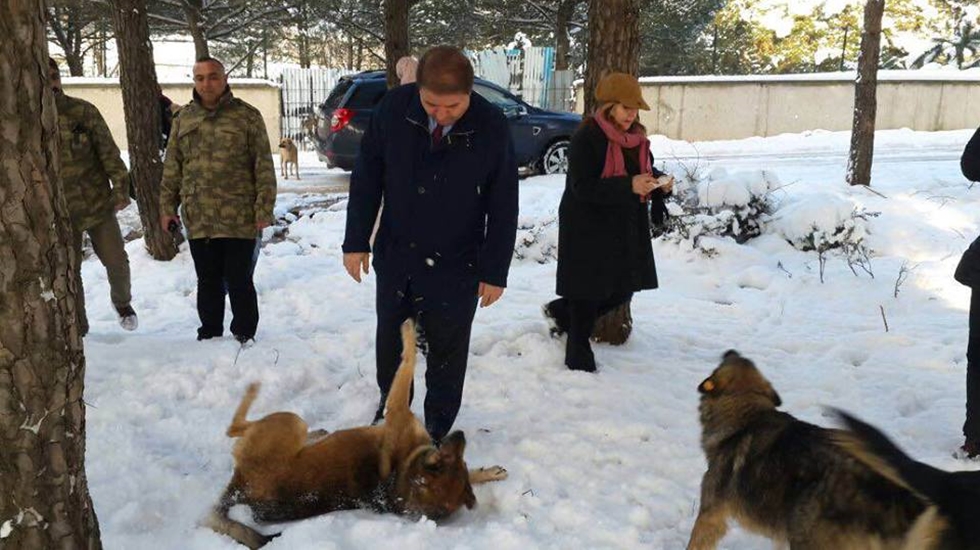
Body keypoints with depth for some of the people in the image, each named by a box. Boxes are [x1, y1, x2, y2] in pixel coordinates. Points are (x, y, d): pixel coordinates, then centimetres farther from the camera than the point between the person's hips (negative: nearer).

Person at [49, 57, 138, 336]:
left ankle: (122, 301, 34)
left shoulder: (83, 111, -3)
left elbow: (108, 151, -2)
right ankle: (77, 329, 23)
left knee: (117, 261, 3)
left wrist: (121, 188, -9)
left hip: (98, 203, 0)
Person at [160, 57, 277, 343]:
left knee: (239, 281, 3)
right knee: (208, 283, 13)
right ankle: (209, 335, 27)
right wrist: (167, 207, 10)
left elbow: (263, 167, -4)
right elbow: (172, 167, 15)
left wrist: (263, 209, -9)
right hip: (198, 220, 4)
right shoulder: (184, 118, 11)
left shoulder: (247, 116, -1)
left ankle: (244, 336, 19)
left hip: (239, 220, -4)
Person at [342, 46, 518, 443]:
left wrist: (495, 272, -7)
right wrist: (357, 241, -1)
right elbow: (366, 178, -2)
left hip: (455, 266, -2)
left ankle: (437, 432, 27)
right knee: (390, 340, 19)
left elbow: (503, 207, -9)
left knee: (447, 351, 8)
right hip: (394, 255, 3)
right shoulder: (393, 109, -14)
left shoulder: (491, 127, -17)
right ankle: (391, 406, 44)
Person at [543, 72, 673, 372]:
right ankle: (579, 358, 20)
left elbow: (645, 171, 19)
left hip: (626, 229, 8)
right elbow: (584, 187, -22)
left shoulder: (637, 137, 8)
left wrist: (659, 181, -4)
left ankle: (561, 311, 33)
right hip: (589, 230, -7)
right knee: (588, 294, 2)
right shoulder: (587, 137, -16)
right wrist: (629, 186, -30)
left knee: (623, 289, 12)